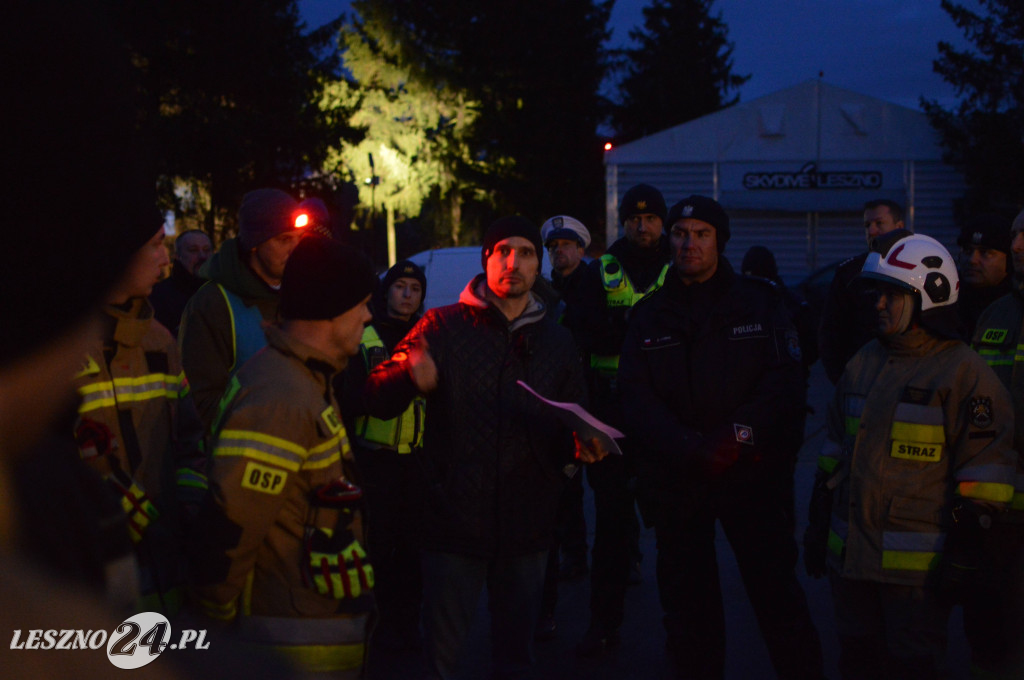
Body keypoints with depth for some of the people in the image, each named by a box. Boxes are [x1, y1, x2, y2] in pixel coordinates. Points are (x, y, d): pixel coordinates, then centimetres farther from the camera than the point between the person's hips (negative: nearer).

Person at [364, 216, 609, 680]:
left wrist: (580, 447, -6)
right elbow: (378, 400, -7)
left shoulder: (558, 342, 10)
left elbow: (573, 426, 18)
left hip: (527, 531, 3)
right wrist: (411, 376, -29)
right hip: (453, 524, -3)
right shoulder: (442, 327, -1)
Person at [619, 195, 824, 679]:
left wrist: (738, 436, -19)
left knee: (778, 597, -3)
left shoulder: (759, 302, 4)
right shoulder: (648, 317, 8)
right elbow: (638, 399, -3)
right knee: (688, 608, 9)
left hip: (751, 475, -2)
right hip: (674, 481, 2)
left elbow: (785, 384, -4)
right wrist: (691, 449, -17)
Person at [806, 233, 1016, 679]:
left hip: (917, 566, -6)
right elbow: (836, 451, 19)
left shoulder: (963, 372, -9)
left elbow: (984, 466, -10)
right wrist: (818, 524, 17)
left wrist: (965, 546, -13)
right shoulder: (864, 363, 13)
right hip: (850, 554, 7)